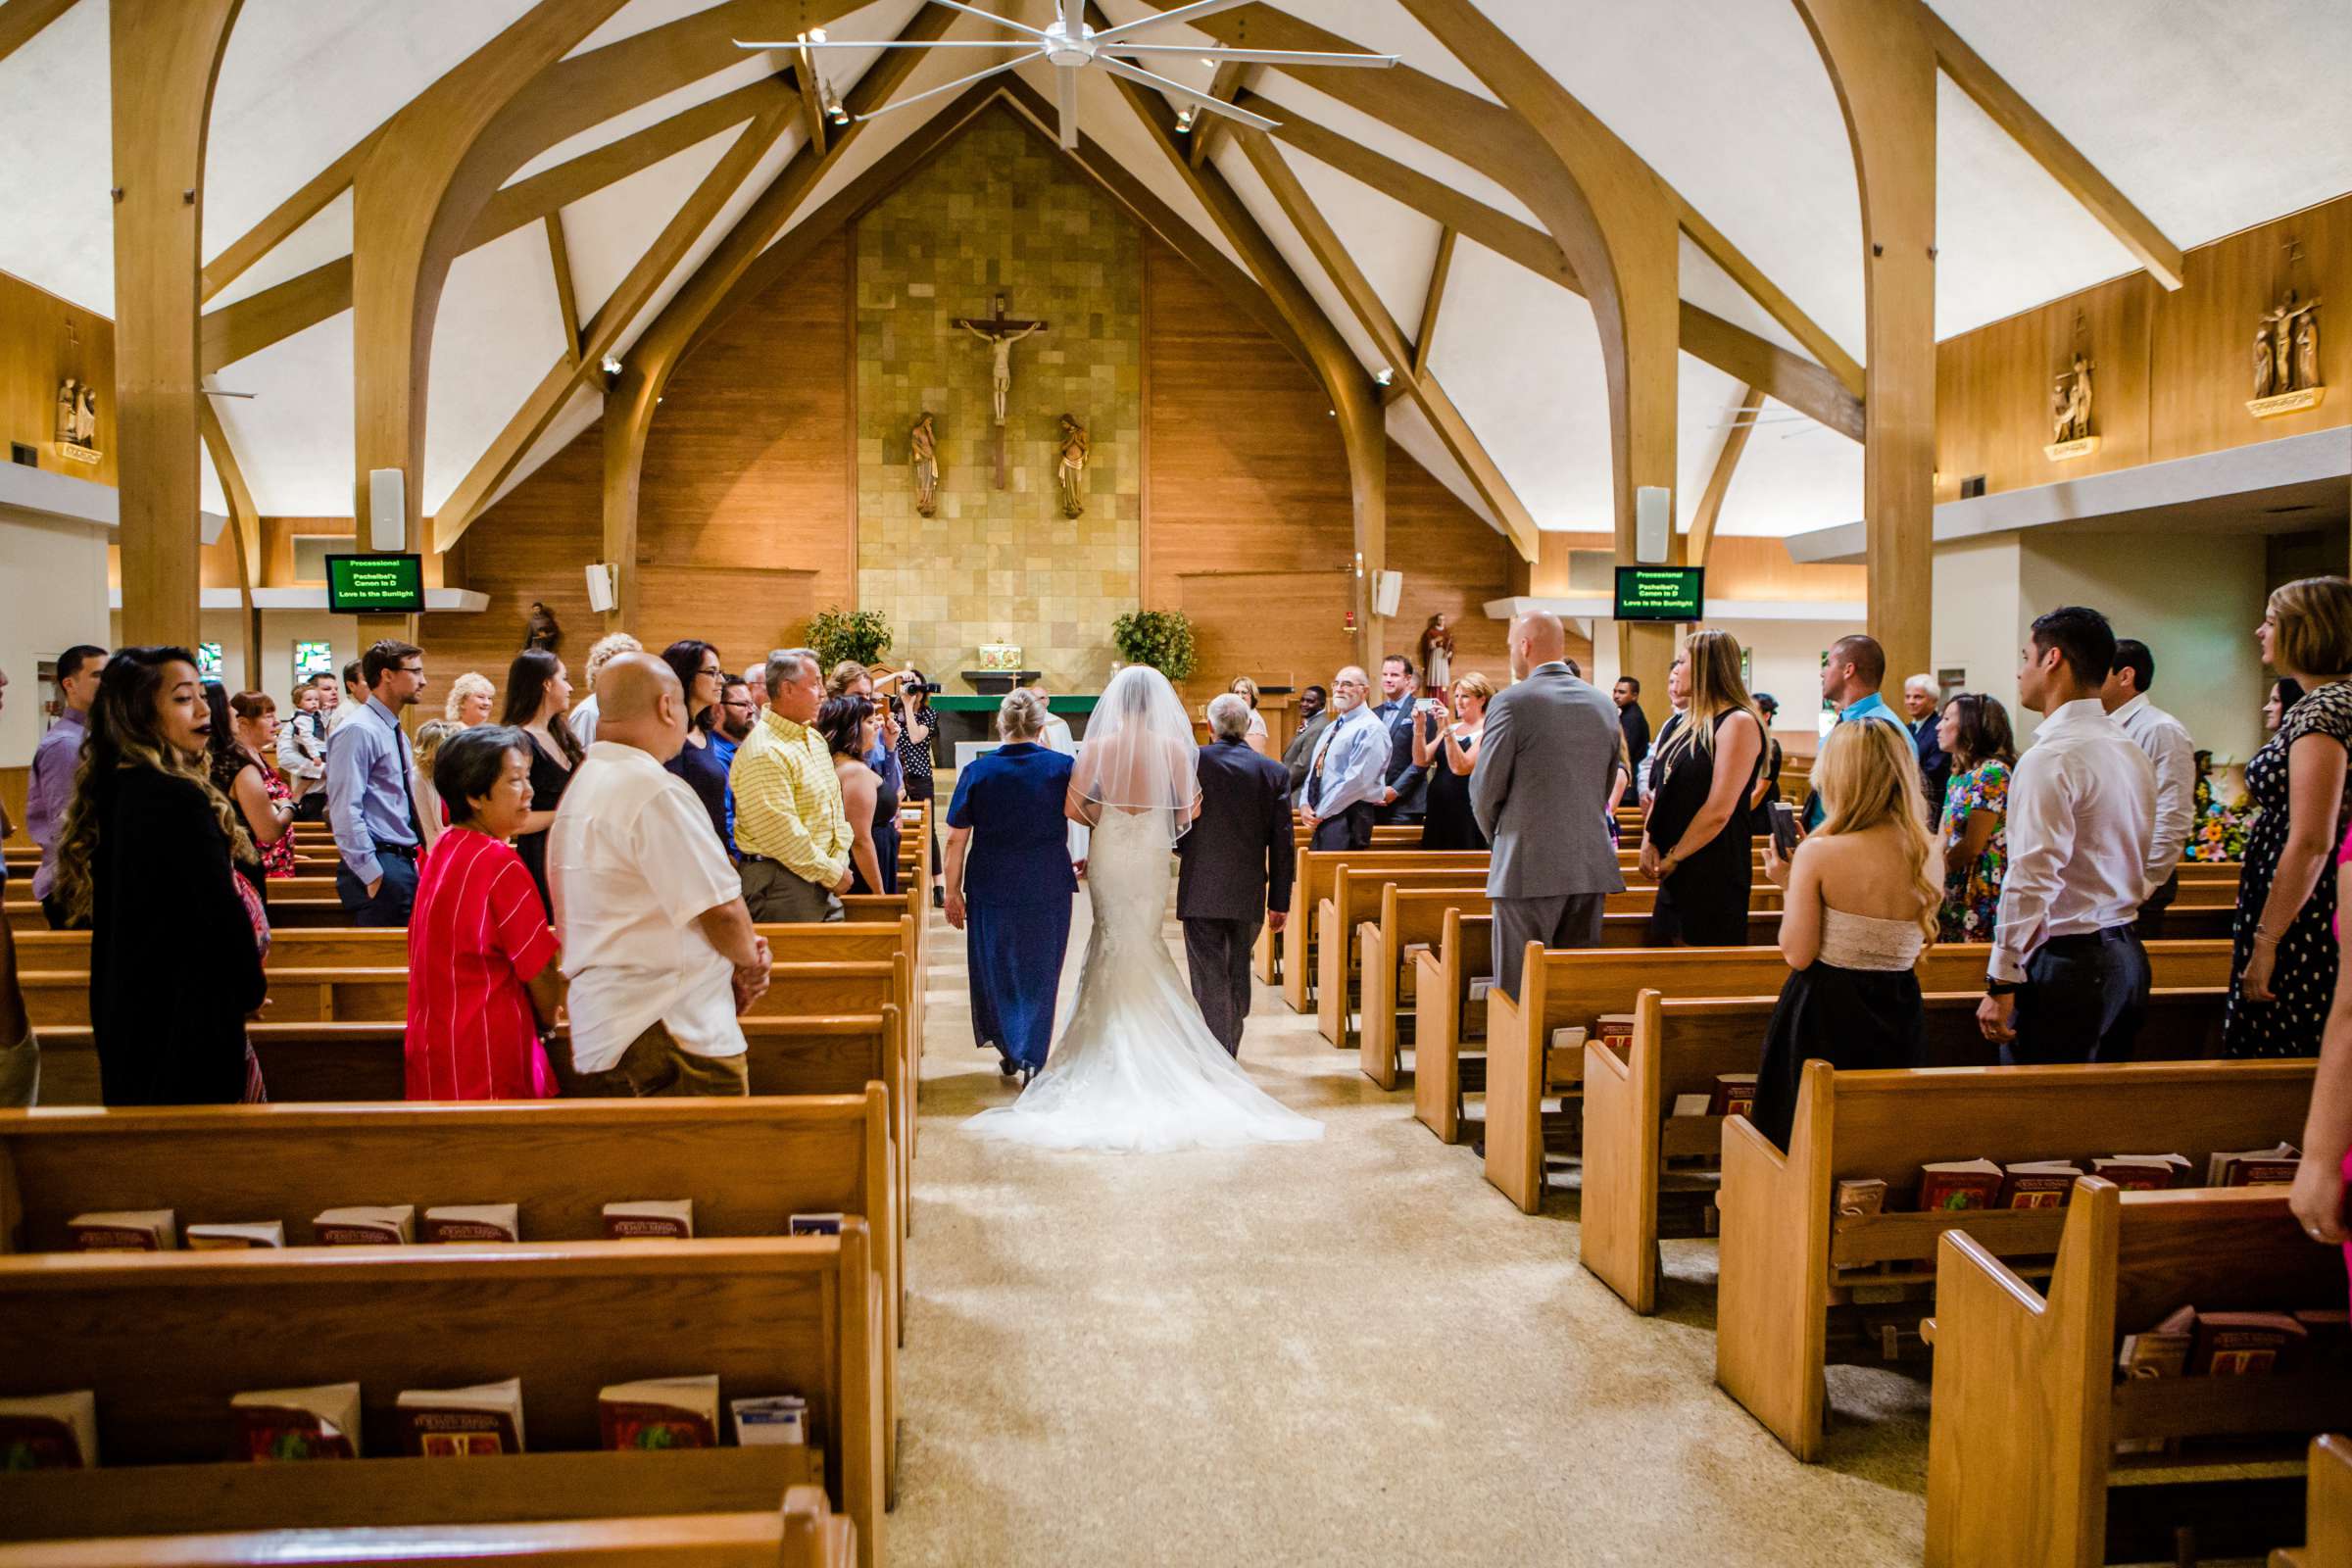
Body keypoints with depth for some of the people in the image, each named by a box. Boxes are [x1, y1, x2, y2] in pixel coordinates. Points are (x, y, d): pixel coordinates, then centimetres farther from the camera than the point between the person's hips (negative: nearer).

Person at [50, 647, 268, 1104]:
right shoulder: (178, 798, -22)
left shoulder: (111, 789, 6)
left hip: (124, 1005, 9)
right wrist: (250, 990, -4)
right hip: (185, 1010, -9)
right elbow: (222, 909, -21)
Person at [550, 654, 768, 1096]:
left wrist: (741, 956, 9)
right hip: (676, 1034, -10)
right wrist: (750, 959, 3)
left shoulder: (581, 786, 15)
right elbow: (722, 909, -18)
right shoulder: (654, 790, -16)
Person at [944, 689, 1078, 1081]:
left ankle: (1009, 1049, 22)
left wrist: (953, 891, 4)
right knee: (1039, 971, 12)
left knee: (995, 968, 18)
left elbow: (956, 840, -4)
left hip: (992, 887, 0)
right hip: (1049, 887, 0)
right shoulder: (1064, 767, -6)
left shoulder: (976, 771, -6)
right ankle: (1032, 1059, 11)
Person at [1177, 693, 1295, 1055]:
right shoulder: (1274, 771, 0)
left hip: (1201, 893, -3)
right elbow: (1282, 843, 0)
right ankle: (1229, 1052, 31)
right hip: (1249, 895, 3)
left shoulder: (1191, 762, -7)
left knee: (1210, 981, 1)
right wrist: (1280, 900, 7)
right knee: (1238, 977, 18)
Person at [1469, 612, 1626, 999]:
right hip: (1592, 864, 6)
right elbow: (1606, 788, 15)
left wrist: (1497, 837, 12)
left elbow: (1485, 788, -6)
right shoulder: (1604, 705, 9)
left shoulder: (1511, 702, -10)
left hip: (1529, 868, -6)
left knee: (1519, 989, -1)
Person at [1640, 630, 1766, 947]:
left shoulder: (1739, 723, -14)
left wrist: (1674, 857, -13)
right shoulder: (1693, 722, 14)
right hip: (1677, 872, 9)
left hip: (1715, 872, -9)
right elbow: (1661, 791, 15)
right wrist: (1648, 843, -1)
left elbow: (1719, 810, -20)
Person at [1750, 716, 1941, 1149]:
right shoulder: (1924, 854, -3)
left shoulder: (1818, 853, -17)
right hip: (1899, 1013, 5)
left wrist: (1788, 884, -1)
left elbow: (1799, 954, -15)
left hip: (1827, 1013, -5)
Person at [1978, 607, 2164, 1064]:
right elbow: (2139, 868, 18)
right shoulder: (2131, 751, 12)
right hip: (2127, 953, 9)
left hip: (2067, 962, -9)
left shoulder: (2050, 760, -16)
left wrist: (2002, 983, -17)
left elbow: (2032, 879, -20)